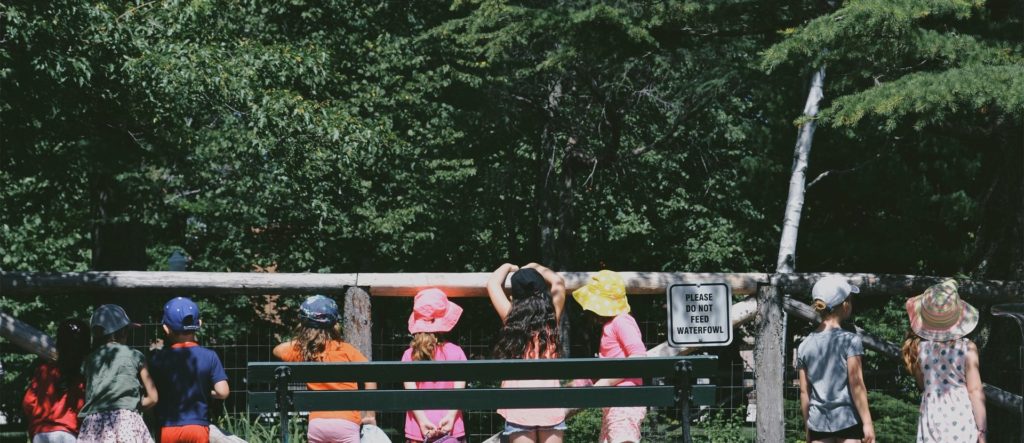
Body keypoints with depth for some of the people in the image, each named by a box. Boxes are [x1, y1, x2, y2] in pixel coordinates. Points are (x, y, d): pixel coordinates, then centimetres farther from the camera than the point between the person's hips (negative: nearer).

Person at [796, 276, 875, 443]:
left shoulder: (804, 346, 6)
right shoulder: (850, 340, -7)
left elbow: (804, 392, 8)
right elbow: (856, 384, -10)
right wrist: (867, 422, -7)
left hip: (818, 423, 4)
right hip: (847, 419, -4)